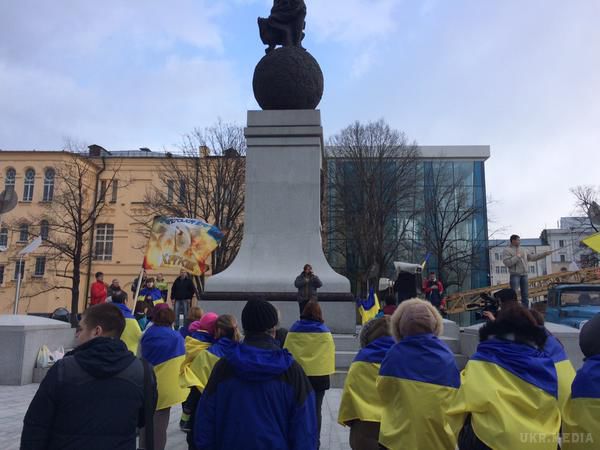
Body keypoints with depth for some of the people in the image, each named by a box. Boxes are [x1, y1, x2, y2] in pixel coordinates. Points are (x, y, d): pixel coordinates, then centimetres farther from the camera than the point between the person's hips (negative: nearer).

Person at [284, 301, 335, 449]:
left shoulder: (293, 330, -3)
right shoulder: (324, 332, -6)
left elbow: (286, 352, 1)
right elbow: (329, 354, -5)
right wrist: (328, 372, 3)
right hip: (319, 375, -1)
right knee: (315, 410, 9)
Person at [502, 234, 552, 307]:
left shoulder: (523, 250, 18)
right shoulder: (507, 250, -2)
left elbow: (532, 257, 20)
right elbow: (507, 263, -15)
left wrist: (544, 254, 17)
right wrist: (517, 257, -12)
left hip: (524, 275, 7)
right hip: (515, 275, -7)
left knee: (525, 295, 9)